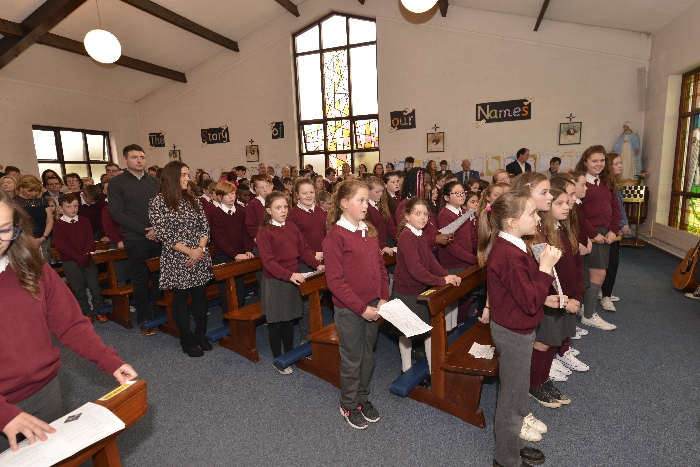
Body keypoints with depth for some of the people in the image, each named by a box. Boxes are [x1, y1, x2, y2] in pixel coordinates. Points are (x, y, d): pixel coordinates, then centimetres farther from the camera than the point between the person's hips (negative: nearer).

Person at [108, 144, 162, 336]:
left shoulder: (155, 182, 12)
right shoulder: (116, 182, 1)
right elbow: (117, 213, -7)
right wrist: (145, 230, -13)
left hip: (159, 238, 3)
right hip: (136, 240, -2)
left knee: (160, 277, 4)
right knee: (140, 280, 7)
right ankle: (144, 319, 19)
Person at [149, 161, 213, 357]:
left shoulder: (192, 199, 9)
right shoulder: (158, 202, -7)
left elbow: (204, 226, 5)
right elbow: (164, 235, -13)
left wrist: (200, 248, -12)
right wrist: (189, 252, -17)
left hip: (200, 258, 5)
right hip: (177, 260, -5)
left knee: (200, 296, 11)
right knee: (180, 299, 7)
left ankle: (201, 335, 27)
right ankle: (188, 341, 21)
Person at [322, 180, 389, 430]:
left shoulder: (369, 231, 5)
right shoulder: (335, 236, -17)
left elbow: (380, 266, 10)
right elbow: (335, 280, -19)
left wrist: (383, 298, 0)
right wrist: (361, 308, -18)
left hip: (372, 306, 6)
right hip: (349, 310, -6)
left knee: (368, 356, 20)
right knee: (352, 360, 11)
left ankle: (363, 398, 42)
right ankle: (349, 405, 35)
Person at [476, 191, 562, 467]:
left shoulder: (507, 247, 2)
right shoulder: (508, 255, -29)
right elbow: (530, 303, -26)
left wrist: (545, 298, 5)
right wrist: (545, 266, -22)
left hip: (511, 330, 10)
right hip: (515, 334, -10)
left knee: (511, 392, 25)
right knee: (513, 399, 10)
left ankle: (510, 445, 46)